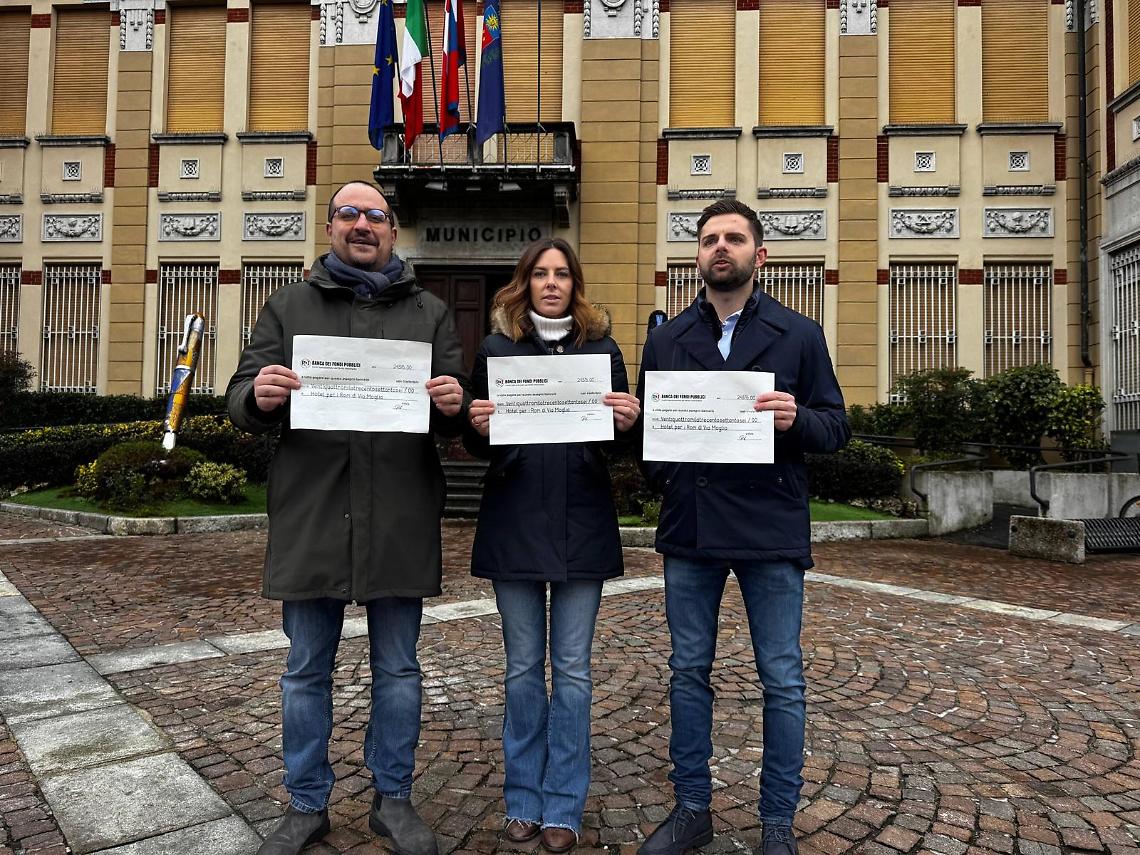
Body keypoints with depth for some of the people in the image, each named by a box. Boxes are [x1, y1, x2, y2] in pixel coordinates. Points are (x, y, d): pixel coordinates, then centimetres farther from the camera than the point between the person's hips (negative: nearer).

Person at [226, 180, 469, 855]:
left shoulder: (430, 313, 10)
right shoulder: (289, 307, 11)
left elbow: (459, 419, 6)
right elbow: (242, 398, 6)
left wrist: (454, 407, -18)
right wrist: (257, 398, -18)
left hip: (400, 519, 0)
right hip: (311, 516, 1)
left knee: (399, 670, 12)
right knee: (307, 672, 13)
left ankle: (394, 799, 31)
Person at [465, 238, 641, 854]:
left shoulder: (601, 348, 7)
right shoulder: (495, 349, 6)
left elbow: (622, 437, 8)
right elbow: (476, 444, 7)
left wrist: (628, 421, -14)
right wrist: (479, 426, -15)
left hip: (581, 525, 0)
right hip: (514, 525, 0)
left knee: (572, 669, 6)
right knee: (523, 666, 9)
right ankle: (523, 799, 26)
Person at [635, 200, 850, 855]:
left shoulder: (800, 335, 5)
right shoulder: (666, 340, 11)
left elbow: (837, 427, 2)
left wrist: (797, 419, -19)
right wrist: (663, 477, -3)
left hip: (771, 529, -2)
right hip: (689, 529, 3)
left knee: (782, 679, 6)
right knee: (689, 672, 11)